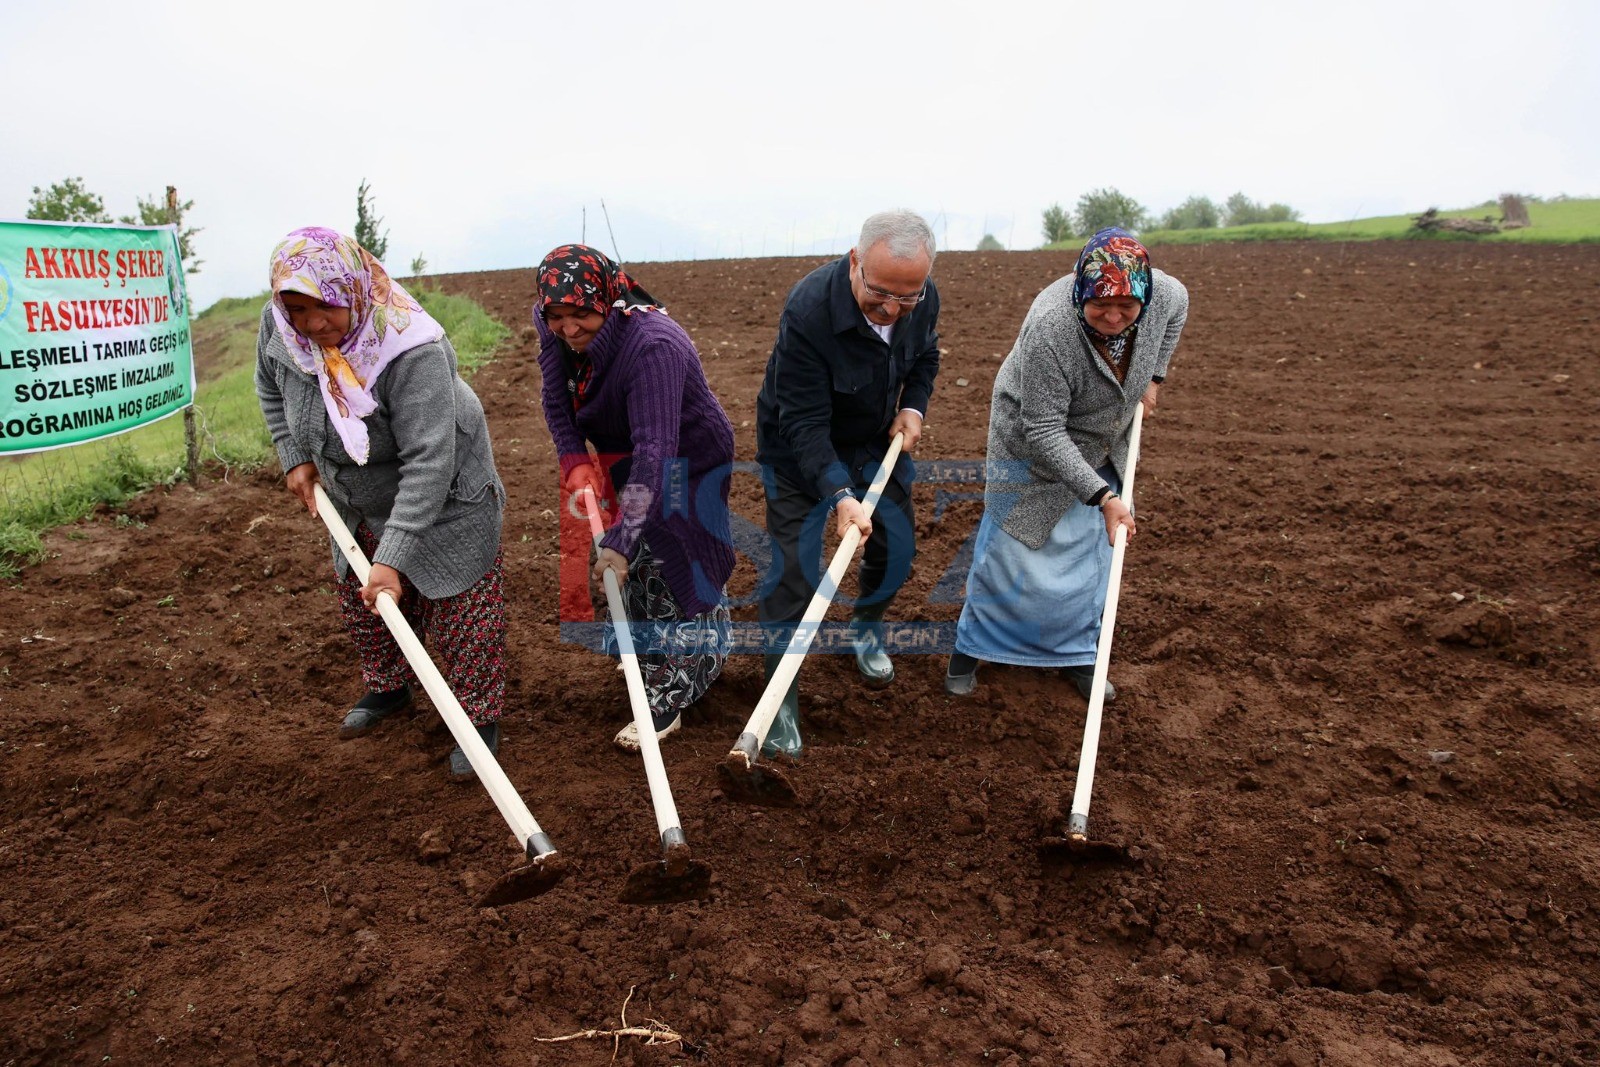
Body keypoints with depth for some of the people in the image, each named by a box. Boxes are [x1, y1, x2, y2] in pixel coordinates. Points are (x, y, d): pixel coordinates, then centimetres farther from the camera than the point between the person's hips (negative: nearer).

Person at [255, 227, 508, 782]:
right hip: (357, 503, 7)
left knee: (459, 611, -1)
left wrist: (394, 556, -40)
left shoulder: (413, 352, -38)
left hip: (442, 498, -7)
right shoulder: (278, 325, -17)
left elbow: (428, 463, -39)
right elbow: (271, 389, 8)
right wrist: (296, 459, 0)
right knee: (362, 603, 22)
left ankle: (480, 718, 17)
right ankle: (388, 688, 46)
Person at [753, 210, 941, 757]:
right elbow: (804, 424, -34)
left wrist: (913, 406, -10)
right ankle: (780, 699, 2)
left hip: (876, 438, 6)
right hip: (798, 446, -5)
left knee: (897, 544, 10)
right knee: (795, 565, -11)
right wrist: (839, 495, -44)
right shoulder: (808, 310, -36)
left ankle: (865, 629, 40)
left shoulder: (924, 297, -17)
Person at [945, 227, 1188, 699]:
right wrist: (1103, 496, -34)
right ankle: (971, 647, 23)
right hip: (1033, 443, -5)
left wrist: (1153, 377, 5)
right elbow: (1044, 433, -33)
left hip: (1100, 447, 5)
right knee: (1012, 544, 2)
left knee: (1091, 548, 10)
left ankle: (1076, 653, 28)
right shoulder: (1050, 329, -38)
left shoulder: (1166, 294, -21)